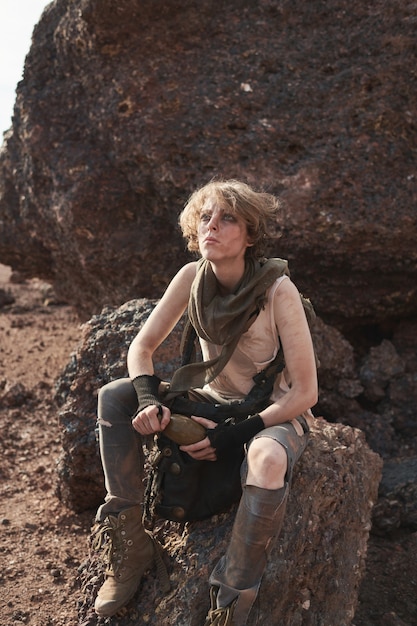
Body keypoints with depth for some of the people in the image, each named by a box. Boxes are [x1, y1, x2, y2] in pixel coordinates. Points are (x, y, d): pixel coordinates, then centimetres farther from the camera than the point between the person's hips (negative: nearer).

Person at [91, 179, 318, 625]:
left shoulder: (277, 290, -25)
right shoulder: (193, 277, -11)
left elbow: (305, 392, -22)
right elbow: (142, 346, -2)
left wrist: (233, 435, -26)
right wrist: (149, 400, -21)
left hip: (276, 413, -5)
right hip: (213, 400, 6)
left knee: (267, 460, -40)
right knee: (114, 397, -9)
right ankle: (132, 543, -5)